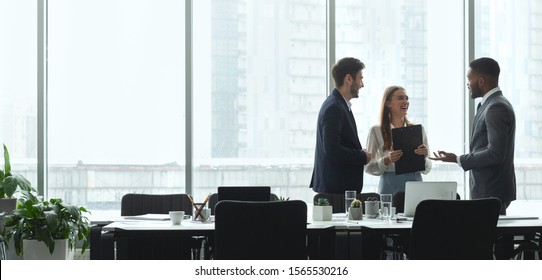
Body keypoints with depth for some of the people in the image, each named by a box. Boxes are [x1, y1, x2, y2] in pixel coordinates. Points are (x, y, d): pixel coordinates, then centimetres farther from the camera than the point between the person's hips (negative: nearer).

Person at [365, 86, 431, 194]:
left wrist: (424, 156, -8)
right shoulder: (376, 131, 2)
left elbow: (426, 169, 12)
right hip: (390, 186, -2)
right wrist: (387, 160, -15)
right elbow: (368, 167, 2)